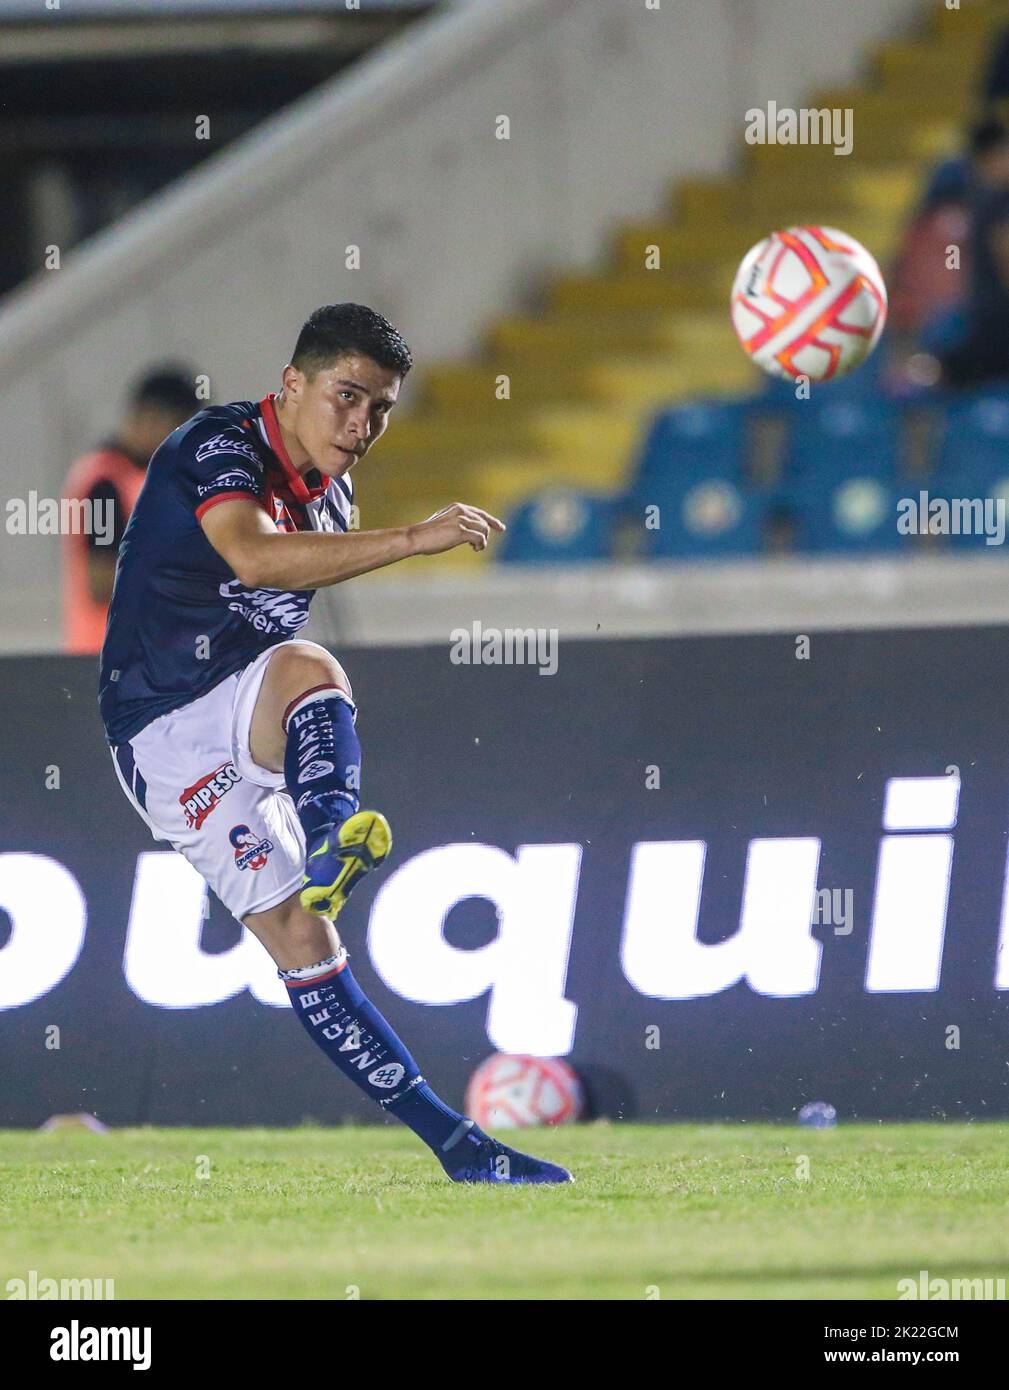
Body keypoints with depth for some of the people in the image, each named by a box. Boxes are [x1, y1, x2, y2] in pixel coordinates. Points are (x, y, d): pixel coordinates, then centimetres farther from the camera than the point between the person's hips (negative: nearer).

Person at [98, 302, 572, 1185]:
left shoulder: (330, 497, 9)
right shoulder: (218, 447, -16)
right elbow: (254, 557, -38)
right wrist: (413, 540, -46)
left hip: (244, 726, 7)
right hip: (164, 733, -7)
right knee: (303, 942, -21)